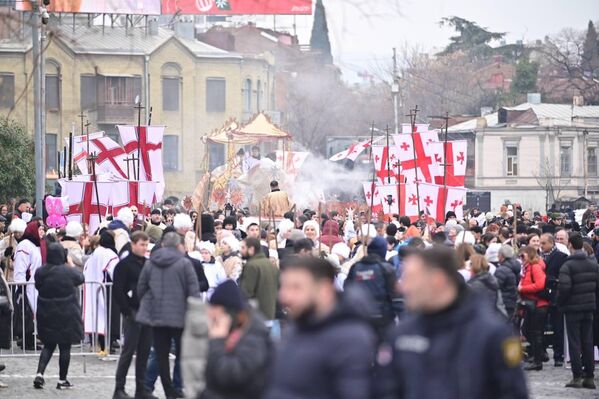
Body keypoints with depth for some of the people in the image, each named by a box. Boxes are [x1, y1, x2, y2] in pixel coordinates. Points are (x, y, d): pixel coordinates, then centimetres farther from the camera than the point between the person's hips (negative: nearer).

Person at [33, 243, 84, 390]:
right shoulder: (68, 271, -16)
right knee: (65, 347, 7)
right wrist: (71, 264, 15)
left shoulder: (40, 272, -6)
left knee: (48, 345, 15)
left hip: (46, 315, 4)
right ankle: (62, 380, 11)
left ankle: (39, 374, -4)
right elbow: (80, 278, 3)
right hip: (66, 316, -4)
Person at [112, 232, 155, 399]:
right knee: (128, 350, -6)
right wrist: (127, 312, -14)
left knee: (144, 352, 7)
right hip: (132, 314, -6)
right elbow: (117, 290, -11)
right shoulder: (124, 265, -6)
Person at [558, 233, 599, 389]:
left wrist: (560, 303, -5)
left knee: (574, 343, 1)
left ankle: (577, 377, -1)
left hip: (573, 308, -5)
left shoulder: (567, 266, -15)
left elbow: (564, 288, -21)